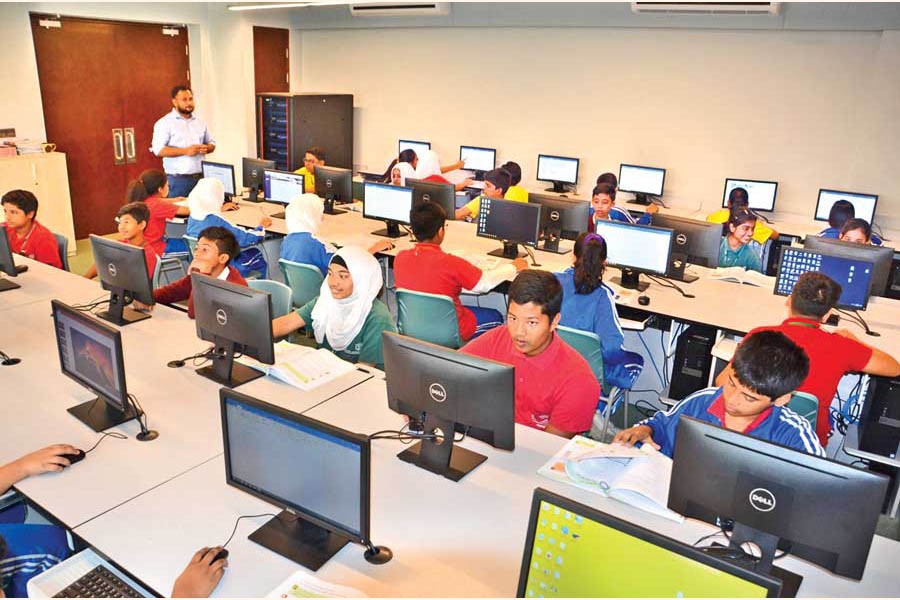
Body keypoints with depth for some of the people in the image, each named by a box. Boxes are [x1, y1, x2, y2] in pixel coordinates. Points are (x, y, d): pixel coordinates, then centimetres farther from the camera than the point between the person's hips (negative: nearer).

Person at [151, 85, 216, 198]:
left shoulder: (200, 122, 15)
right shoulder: (164, 123, -1)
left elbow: (211, 143, 21)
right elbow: (158, 149, -11)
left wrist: (207, 148, -3)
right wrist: (185, 151, -18)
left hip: (200, 177, 5)